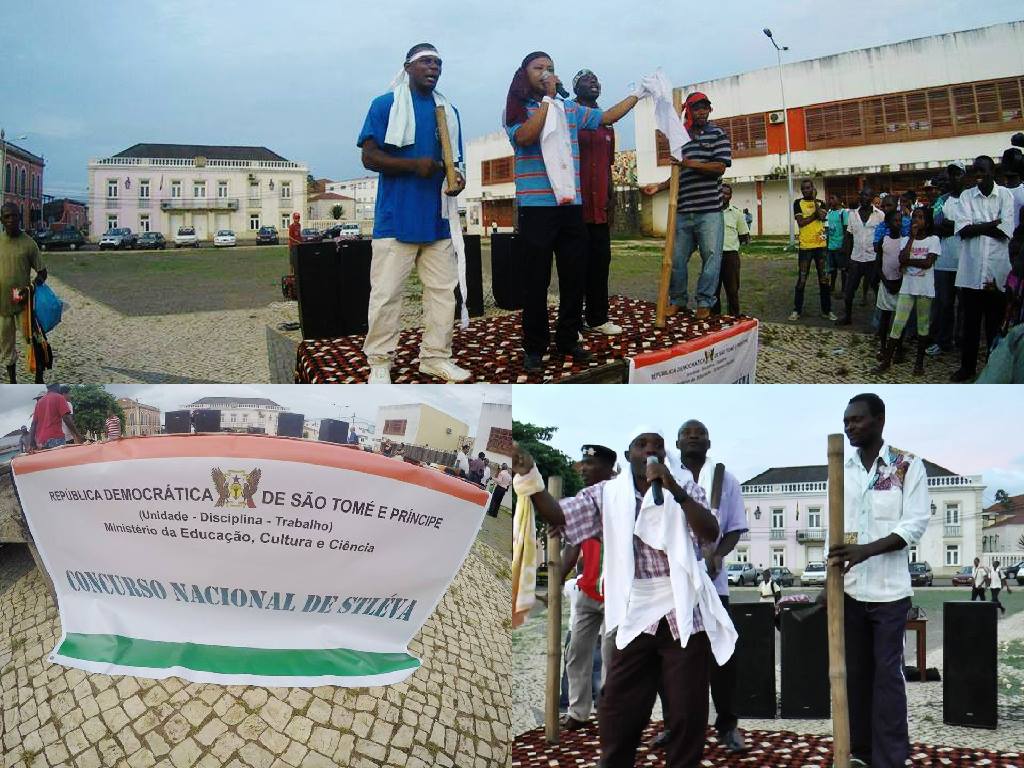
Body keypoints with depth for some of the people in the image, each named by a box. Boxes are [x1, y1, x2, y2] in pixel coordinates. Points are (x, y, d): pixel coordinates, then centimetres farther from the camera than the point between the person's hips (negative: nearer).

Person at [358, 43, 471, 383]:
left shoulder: (449, 111, 16)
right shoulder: (385, 105, 0)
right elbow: (369, 157, -7)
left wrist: (458, 178, -2)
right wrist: (414, 165, -19)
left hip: (438, 218, 6)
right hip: (396, 217, -5)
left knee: (444, 290, 7)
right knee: (386, 293, -5)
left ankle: (436, 356, 16)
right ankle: (379, 362, 1)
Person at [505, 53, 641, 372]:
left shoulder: (571, 109, 14)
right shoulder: (516, 110, 1)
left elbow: (607, 117, 20)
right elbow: (526, 137, -18)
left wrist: (638, 94, 16)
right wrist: (548, 98, -13)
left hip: (571, 206, 5)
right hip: (536, 207, -4)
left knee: (574, 277, 7)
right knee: (537, 280, -1)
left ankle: (568, 340, 19)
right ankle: (534, 348, 6)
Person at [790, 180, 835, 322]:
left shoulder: (820, 203, 7)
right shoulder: (798, 203, 1)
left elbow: (823, 216, -13)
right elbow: (801, 222, -11)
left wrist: (814, 199, -8)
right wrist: (816, 214, -10)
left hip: (821, 245, 2)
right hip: (805, 246, -2)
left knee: (824, 279, 6)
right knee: (801, 280, 2)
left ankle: (826, 310, 14)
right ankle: (797, 310, 10)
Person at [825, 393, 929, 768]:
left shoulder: (908, 465, -3)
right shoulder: (842, 471, 9)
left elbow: (915, 524, -10)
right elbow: (835, 529, 11)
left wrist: (867, 550, -23)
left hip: (889, 589, -4)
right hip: (850, 589, 4)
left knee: (887, 674, -1)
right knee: (855, 672, 9)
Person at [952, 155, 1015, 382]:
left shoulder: (1005, 196, 0)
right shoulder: (966, 196, 6)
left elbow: (1005, 232, -10)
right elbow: (962, 230, -7)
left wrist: (976, 227, -9)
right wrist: (991, 224, -11)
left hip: (996, 272, -2)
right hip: (971, 271, 2)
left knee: (995, 322, 5)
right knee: (970, 321, 9)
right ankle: (967, 366, 18)